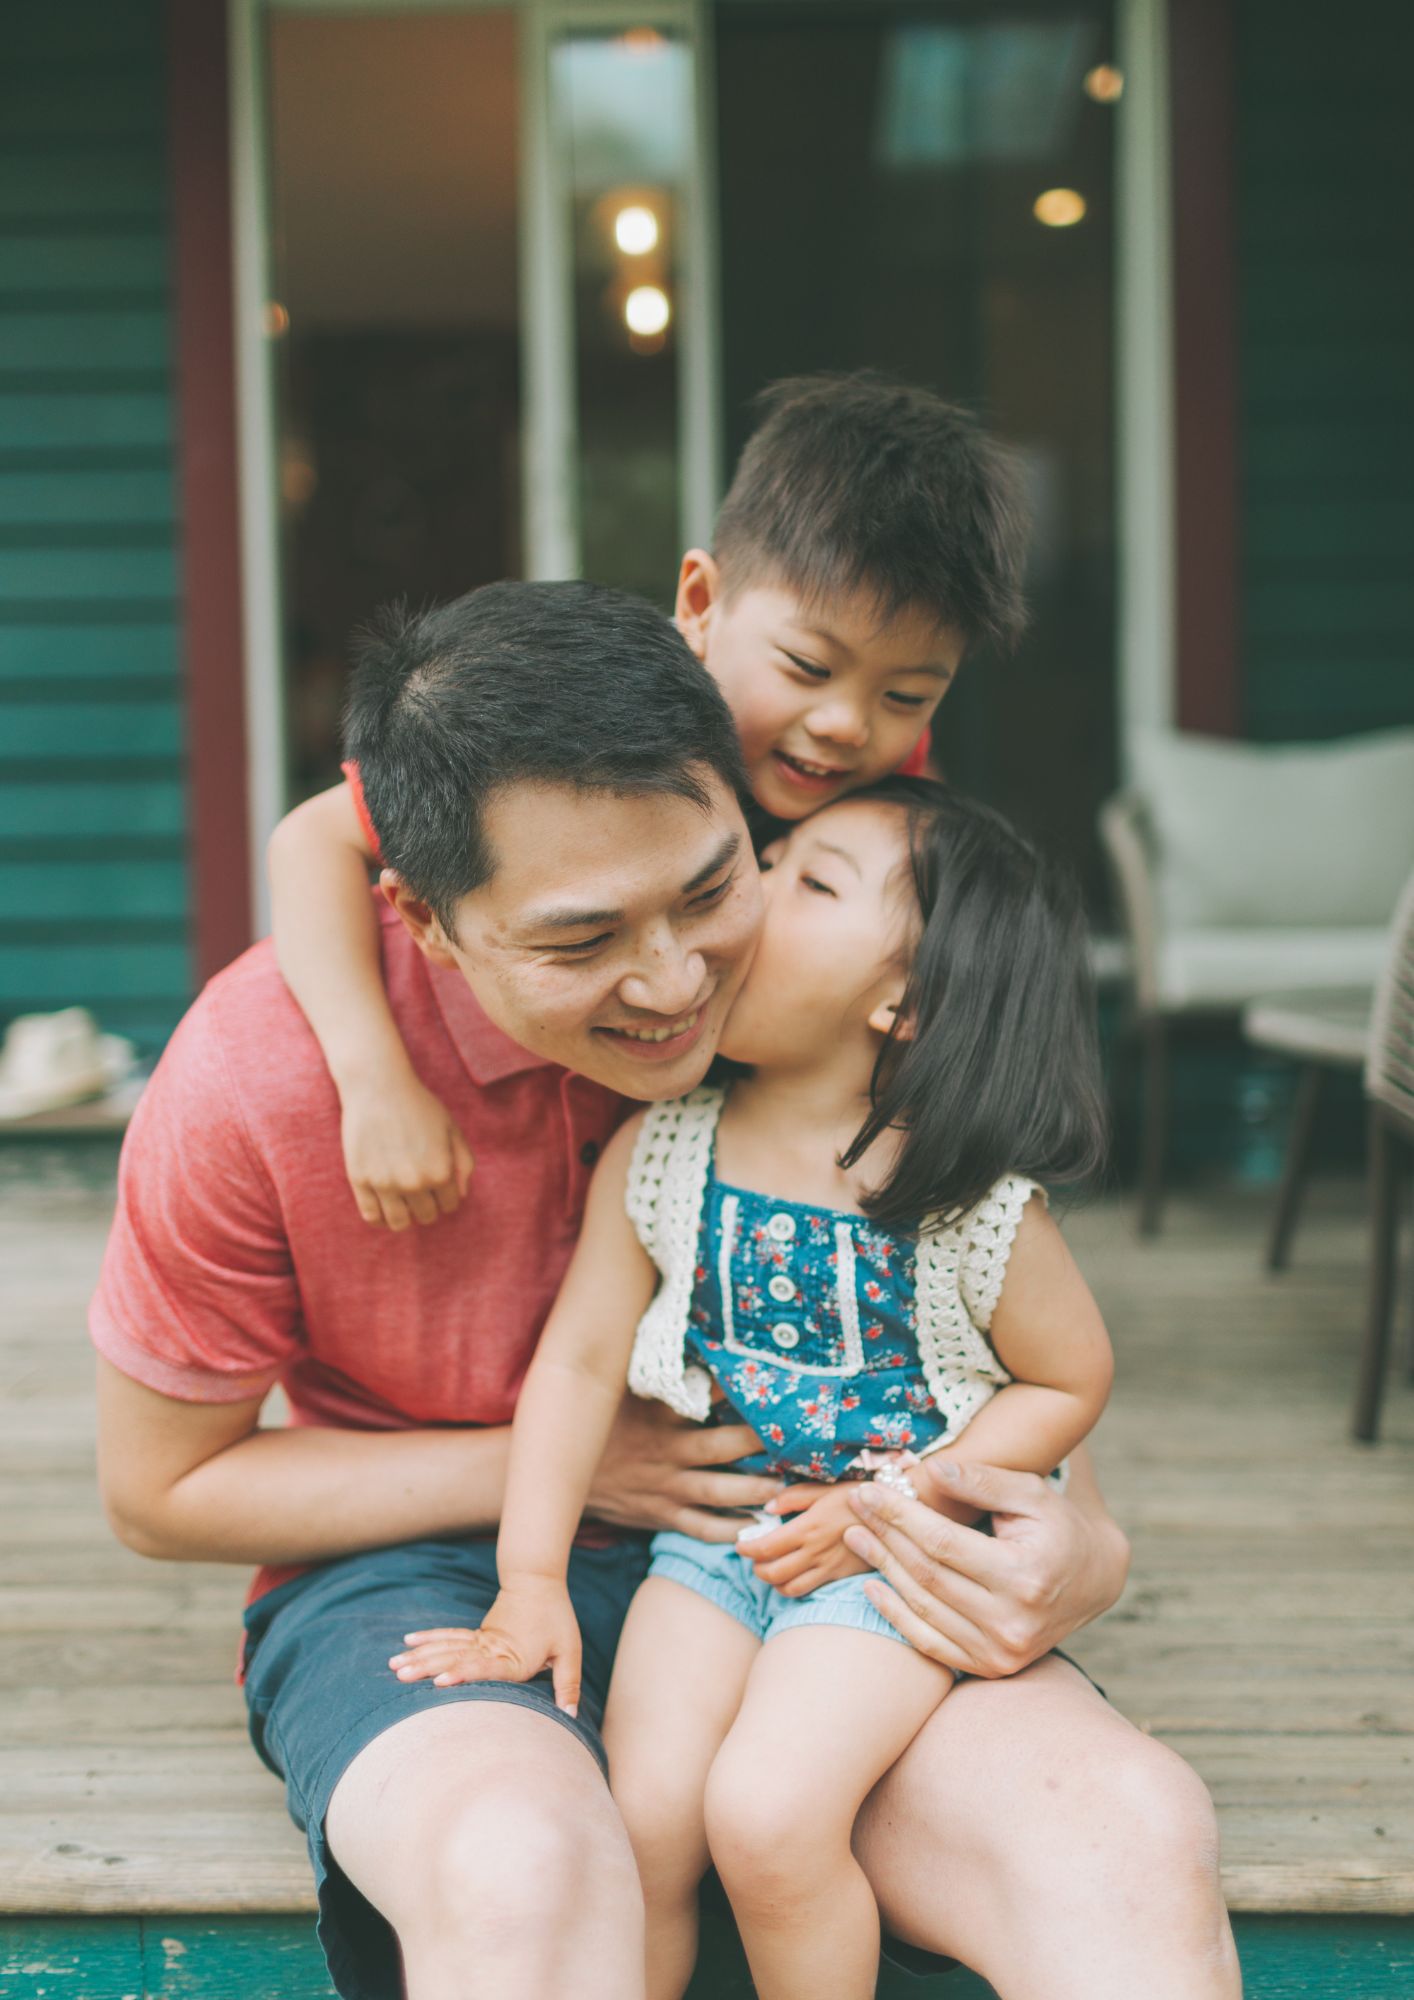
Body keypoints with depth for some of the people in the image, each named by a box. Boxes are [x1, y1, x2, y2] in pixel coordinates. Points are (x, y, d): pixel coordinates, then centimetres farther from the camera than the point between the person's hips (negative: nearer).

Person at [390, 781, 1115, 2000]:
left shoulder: (975, 1205, -15)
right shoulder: (657, 1156, -6)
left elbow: (1071, 1380, -3)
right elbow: (579, 1358, -3)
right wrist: (531, 1587, -7)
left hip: (892, 1565, -3)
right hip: (712, 1534, 3)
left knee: (767, 1816, -21)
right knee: (643, 1819, -13)